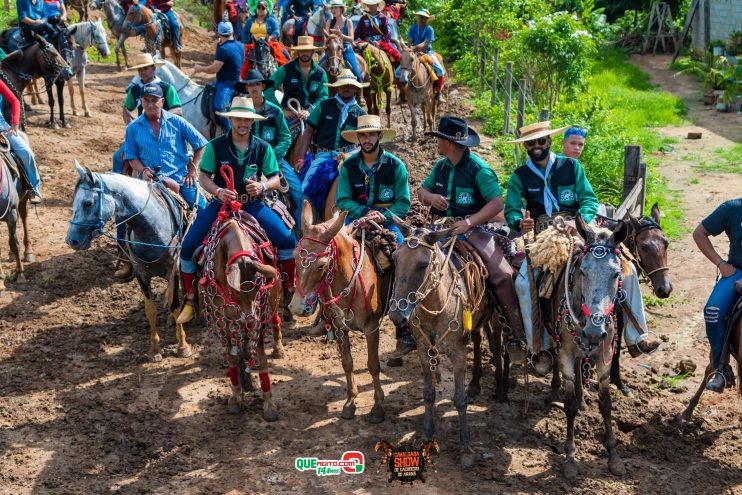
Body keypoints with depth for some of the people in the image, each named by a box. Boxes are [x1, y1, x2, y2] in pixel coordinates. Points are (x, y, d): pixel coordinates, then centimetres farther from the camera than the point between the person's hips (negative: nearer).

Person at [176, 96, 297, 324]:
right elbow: (203, 177, -4)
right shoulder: (215, 146, -5)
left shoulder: (263, 148, -1)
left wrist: (263, 187, -21)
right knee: (188, 247, -14)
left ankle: (290, 291, 7)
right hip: (221, 203, 0)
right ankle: (190, 300, 5)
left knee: (287, 241, -16)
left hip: (252, 204, 1)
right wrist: (218, 191, -24)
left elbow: (275, 179, 1)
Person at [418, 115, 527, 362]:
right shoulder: (440, 167, 10)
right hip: (442, 229, 6)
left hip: (473, 230, -6)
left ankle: (518, 337, -14)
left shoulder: (478, 169, -10)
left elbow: (497, 204, -15)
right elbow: (421, 191, 20)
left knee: (502, 274, -23)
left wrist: (469, 222, -26)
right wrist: (431, 197, -5)